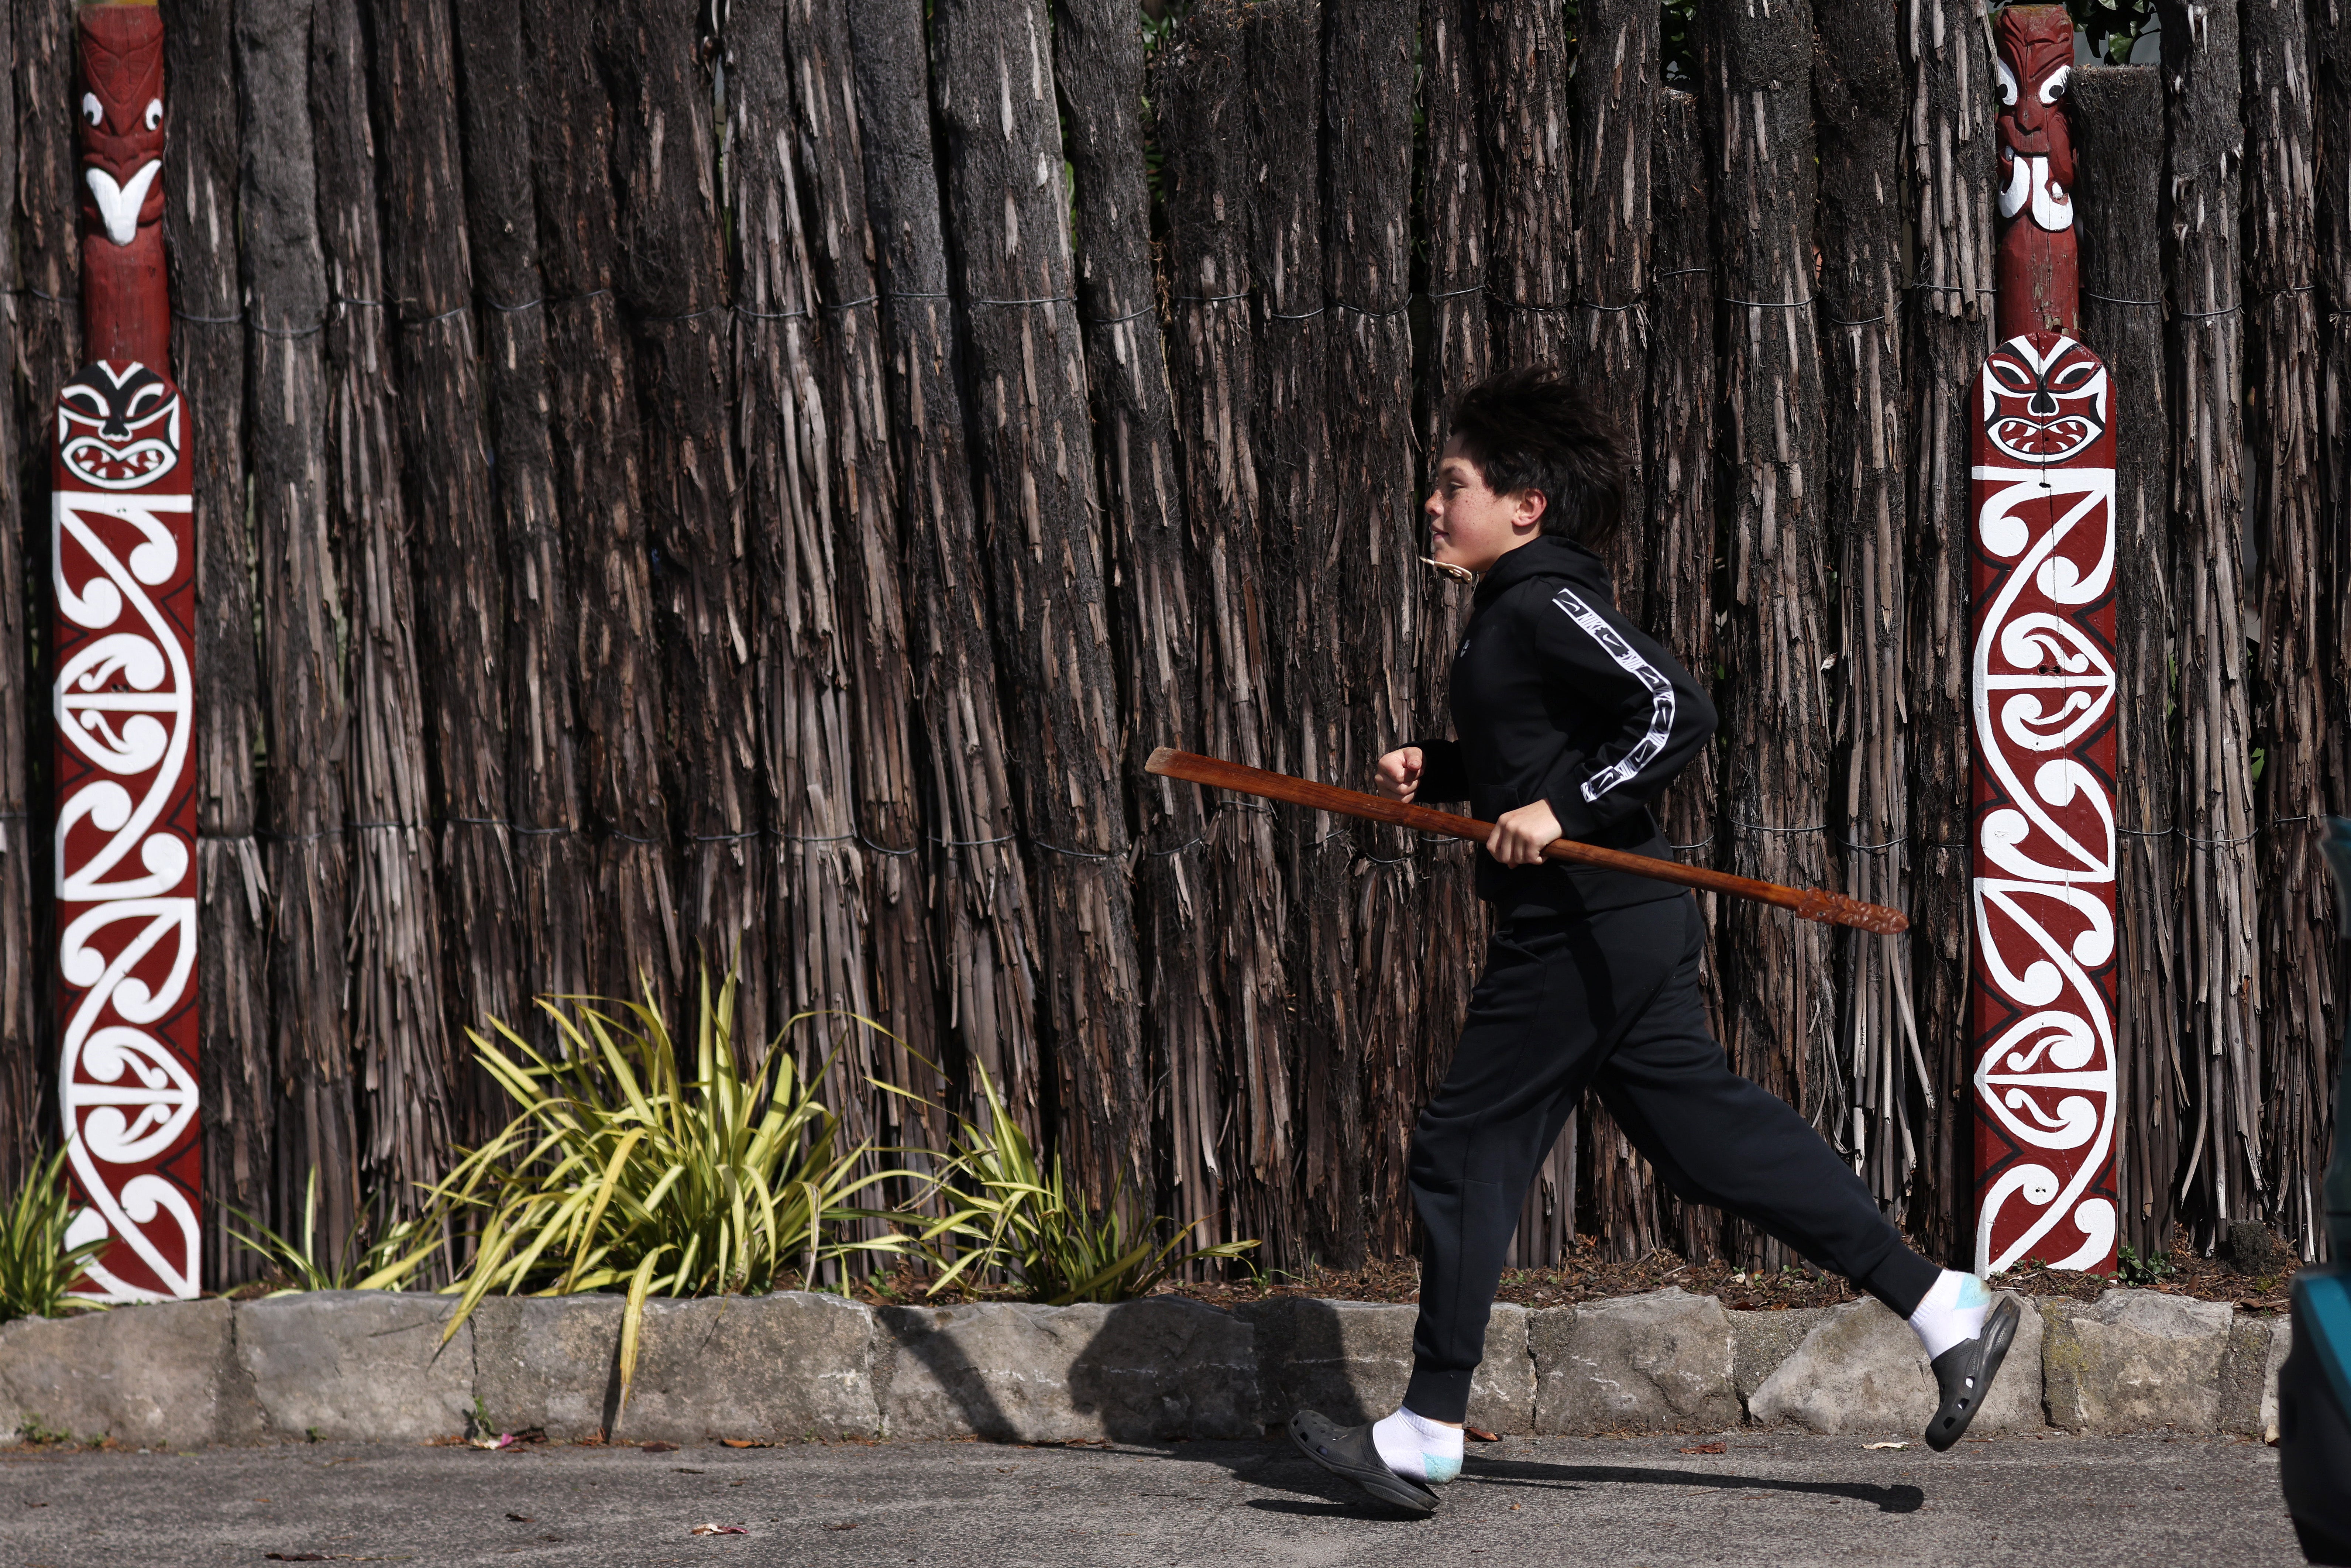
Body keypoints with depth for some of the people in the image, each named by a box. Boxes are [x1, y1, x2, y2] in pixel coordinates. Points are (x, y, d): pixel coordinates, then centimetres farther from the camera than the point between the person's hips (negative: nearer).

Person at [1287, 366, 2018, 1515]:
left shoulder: (1547, 607, -15)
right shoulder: (1519, 610, 15)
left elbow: (1676, 711, -24)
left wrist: (1563, 808, -23)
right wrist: (1438, 770, 13)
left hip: (1582, 933, -10)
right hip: (1630, 926, 10)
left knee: (1465, 1150, -2)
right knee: (1712, 1135, 11)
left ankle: (1429, 1433, 4)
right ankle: (1944, 1307, 9)